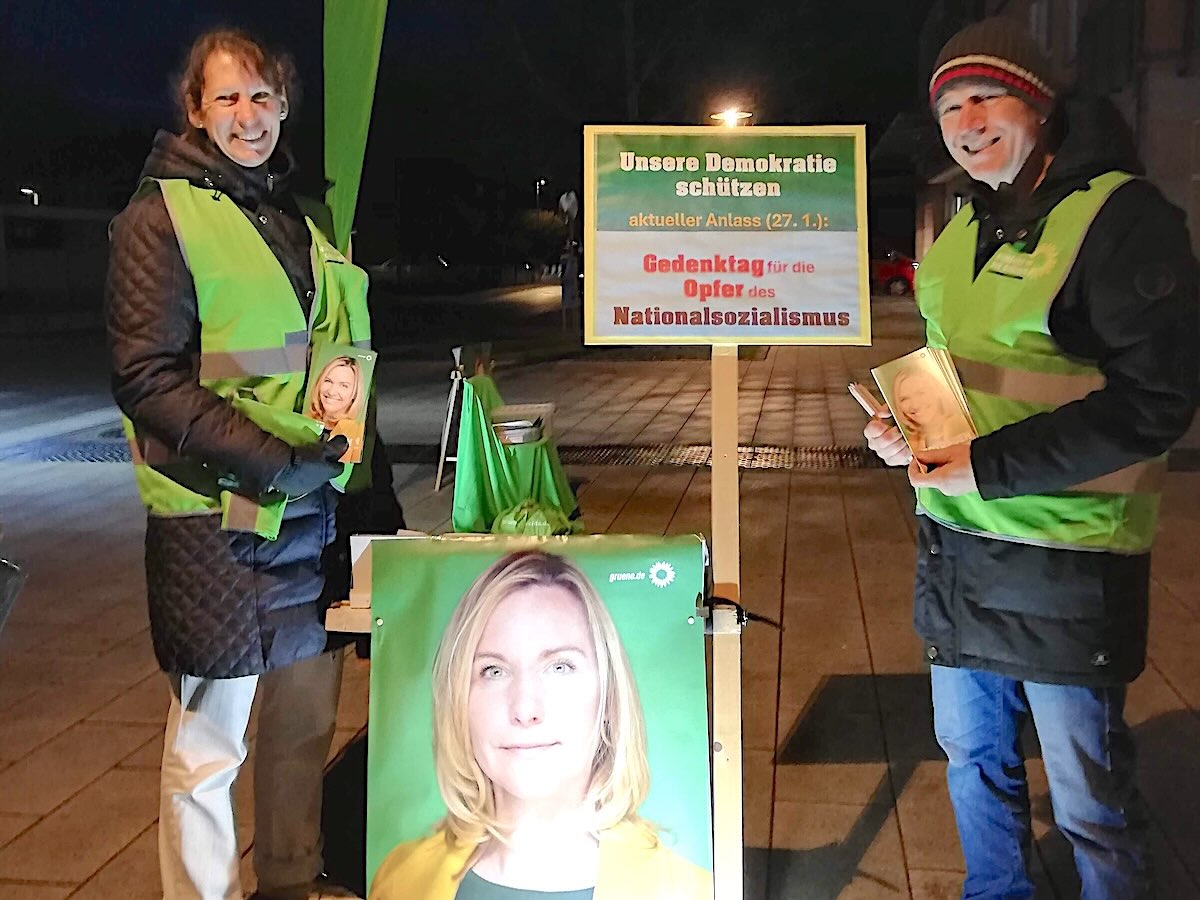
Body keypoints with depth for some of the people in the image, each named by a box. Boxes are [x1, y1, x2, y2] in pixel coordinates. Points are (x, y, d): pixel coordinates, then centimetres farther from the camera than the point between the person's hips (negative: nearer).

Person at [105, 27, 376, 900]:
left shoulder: (296, 218, 15)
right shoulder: (161, 219, -7)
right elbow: (149, 377, -14)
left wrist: (335, 443, 8)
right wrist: (272, 463, -20)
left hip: (310, 508, 7)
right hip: (217, 521, -7)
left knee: (308, 716, 16)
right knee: (209, 743, 1)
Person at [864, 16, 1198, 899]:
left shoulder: (1122, 216, -13)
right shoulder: (961, 232, 11)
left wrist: (993, 465, -22)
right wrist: (901, 427, 2)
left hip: (1068, 557, -8)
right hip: (957, 545, 8)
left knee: (1088, 792, 6)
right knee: (972, 752, 21)